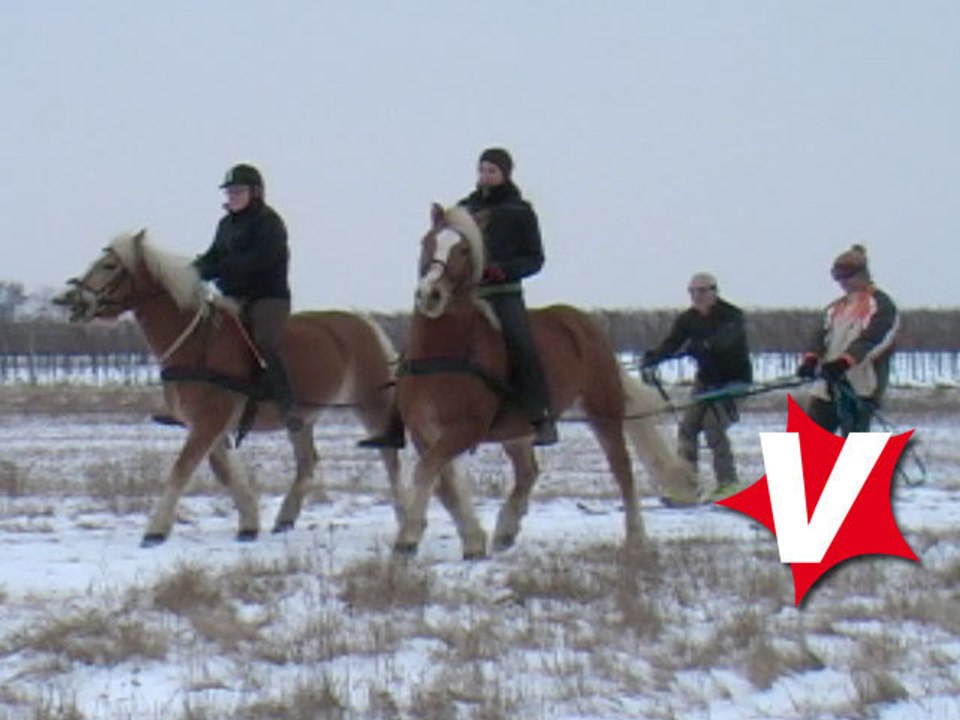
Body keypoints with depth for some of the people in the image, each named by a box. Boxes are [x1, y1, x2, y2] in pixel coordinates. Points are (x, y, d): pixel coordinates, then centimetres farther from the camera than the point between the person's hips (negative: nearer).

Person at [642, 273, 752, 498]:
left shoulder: (732, 316, -18)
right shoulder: (688, 319, -2)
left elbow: (722, 340, -38)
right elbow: (670, 343, -16)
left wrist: (695, 347, -54)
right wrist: (652, 358, -37)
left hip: (733, 380, -6)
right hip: (706, 379, 6)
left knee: (713, 424, -20)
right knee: (688, 426, -4)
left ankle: (728, 483, -14)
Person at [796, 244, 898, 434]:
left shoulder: (881, 305, -3)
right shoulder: (836, 308, 20)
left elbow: (870, 340, -16)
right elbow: (823, 336, 7)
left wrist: (844, 362, -30)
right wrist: (811, 360, -13)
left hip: (861, 389, -7)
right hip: (829, 386, 7)